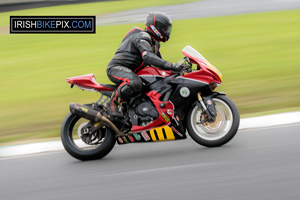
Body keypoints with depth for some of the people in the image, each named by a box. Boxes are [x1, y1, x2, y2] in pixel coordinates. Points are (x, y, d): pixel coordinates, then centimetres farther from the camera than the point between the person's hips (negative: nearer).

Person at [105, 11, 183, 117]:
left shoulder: (155, 42, 15)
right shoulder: (142, 37, -19)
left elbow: (158, 60, 26)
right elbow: (148, 57, -37)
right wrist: (170, 66, -44)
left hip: (131, 71, 11)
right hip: (116, 68, -11)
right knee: (135, 83, -40)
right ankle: (112, 104, -26)